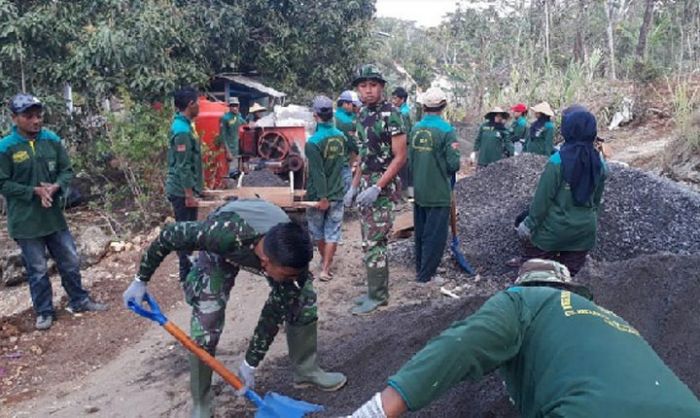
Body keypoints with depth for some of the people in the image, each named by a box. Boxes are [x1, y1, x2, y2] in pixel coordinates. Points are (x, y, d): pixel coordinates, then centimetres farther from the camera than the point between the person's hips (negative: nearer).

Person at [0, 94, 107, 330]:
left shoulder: (52, 140, -1)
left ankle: (79, 301, 32)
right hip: (26, 221, -3)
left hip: (54, 215, 4)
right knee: (37, 270, 8)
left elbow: (67, 170, 5)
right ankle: (44, 312, 25)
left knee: (70, 261, 14)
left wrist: (55, 187, -15)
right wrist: (35, 191, -19)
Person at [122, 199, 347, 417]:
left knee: (302, 299, -3)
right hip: (221, 251, -2)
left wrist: (251, 364, -16)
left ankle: (307, 371, 18)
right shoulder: (223, 234, -48)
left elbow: (274, 316, -22)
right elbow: (169, 234, -28)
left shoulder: (292, 255, -35)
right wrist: (141, 280, -17)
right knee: (205, 327, -11)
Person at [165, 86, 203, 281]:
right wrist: (189, 194, -21)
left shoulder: (183, 125, 11)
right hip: (183, 191, -10)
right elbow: (183, 166, -22)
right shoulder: (182, 130, -20)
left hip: (185, 189, 10)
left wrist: (194, 189, 22)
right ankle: (186, 271, 7)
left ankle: (187, 267, 27)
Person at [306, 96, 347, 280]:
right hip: (337, 193, 4)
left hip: (317, 195, -4)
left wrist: (322, 197, -19)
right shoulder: (341, 136, 0)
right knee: (332, 232, 6)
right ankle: (326, 268, 4)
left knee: (317, 231, 18)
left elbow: (318, 173, -21)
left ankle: (325, 260, 35)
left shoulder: (313, 142, -19)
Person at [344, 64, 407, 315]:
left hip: (383, 187, -8)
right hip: (366, 185, 8)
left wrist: (377, 188, -21)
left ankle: (377, 296, 6)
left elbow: (400, 157, -15)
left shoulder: (391, 115, -13)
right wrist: (354, 186, 15)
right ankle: (378, 290, 24)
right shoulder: (363, 115, 12)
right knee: (370, 242, 13)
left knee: (373, 243, -5)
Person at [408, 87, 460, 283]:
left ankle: (420, 267, 32)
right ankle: (426, 274, 8)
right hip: (438, 192, -6)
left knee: (421, 232, 19)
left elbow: (409, 159, 7)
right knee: (435, 235, 4)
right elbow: (453, 165, -15)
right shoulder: (446, 130, -15)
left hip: (419, 191, 6)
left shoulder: (415, 128, 0)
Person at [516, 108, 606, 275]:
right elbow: (597, 199, 9)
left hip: (554, 229, -5)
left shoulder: (558, 161, -18)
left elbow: (542, 198, -15)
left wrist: (529, 224, -5)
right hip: (584, 230, 5)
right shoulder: (599, 163, -2)